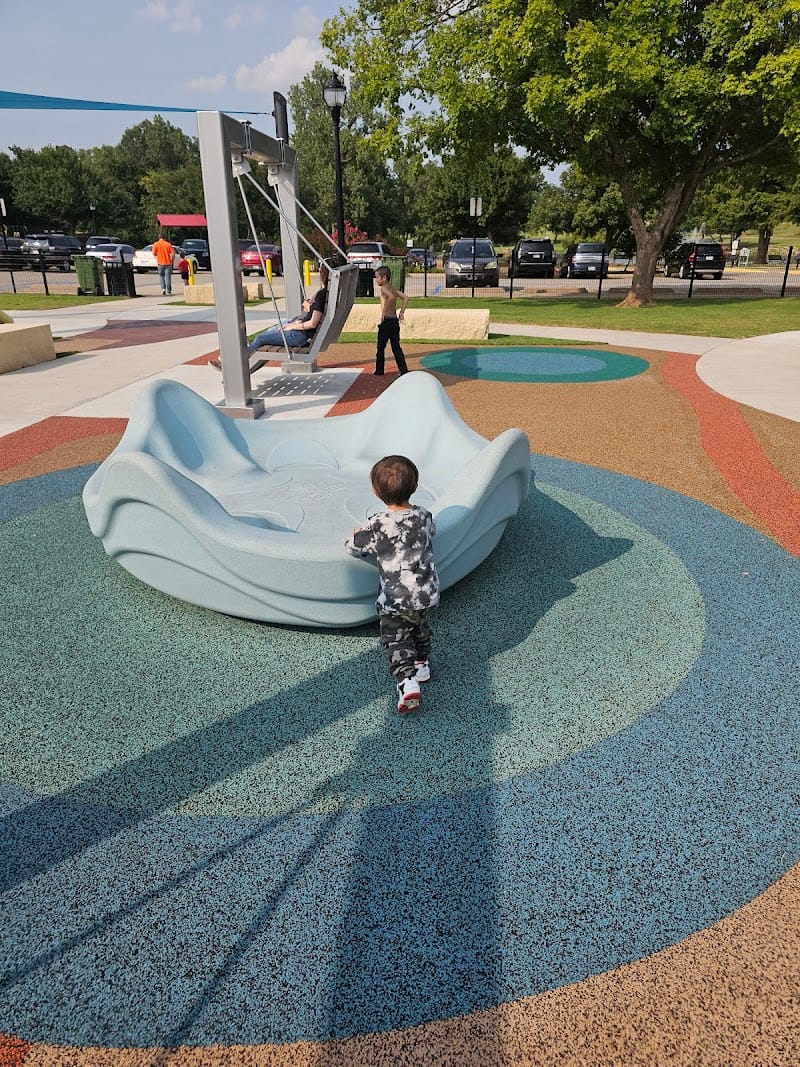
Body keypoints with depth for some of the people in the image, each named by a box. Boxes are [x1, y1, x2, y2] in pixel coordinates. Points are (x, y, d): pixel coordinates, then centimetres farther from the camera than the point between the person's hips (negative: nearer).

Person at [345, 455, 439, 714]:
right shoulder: (423, 516, -5)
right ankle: (422, 664, 44)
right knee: (422, 630, 29)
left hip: (394, 599, -4)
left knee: (396, 640, 6)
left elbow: (353, 547, -5)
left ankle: (407, 680, -10)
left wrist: (354, 537, 17)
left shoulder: (376, 525, -18)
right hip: (425, 595, 5)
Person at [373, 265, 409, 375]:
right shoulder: (393, 288, 13)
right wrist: (401, 312, 11)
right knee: (396, 347, 9)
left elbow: (391, 297, -29)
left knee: (380, 347, 7)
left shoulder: (383, 288, -11)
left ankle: (379, 370, 15)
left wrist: (384, 312, -24)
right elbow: (405, 298, 13)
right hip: (395, 320, 8)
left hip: (386, 321, -8)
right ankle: (404, 370, 3)